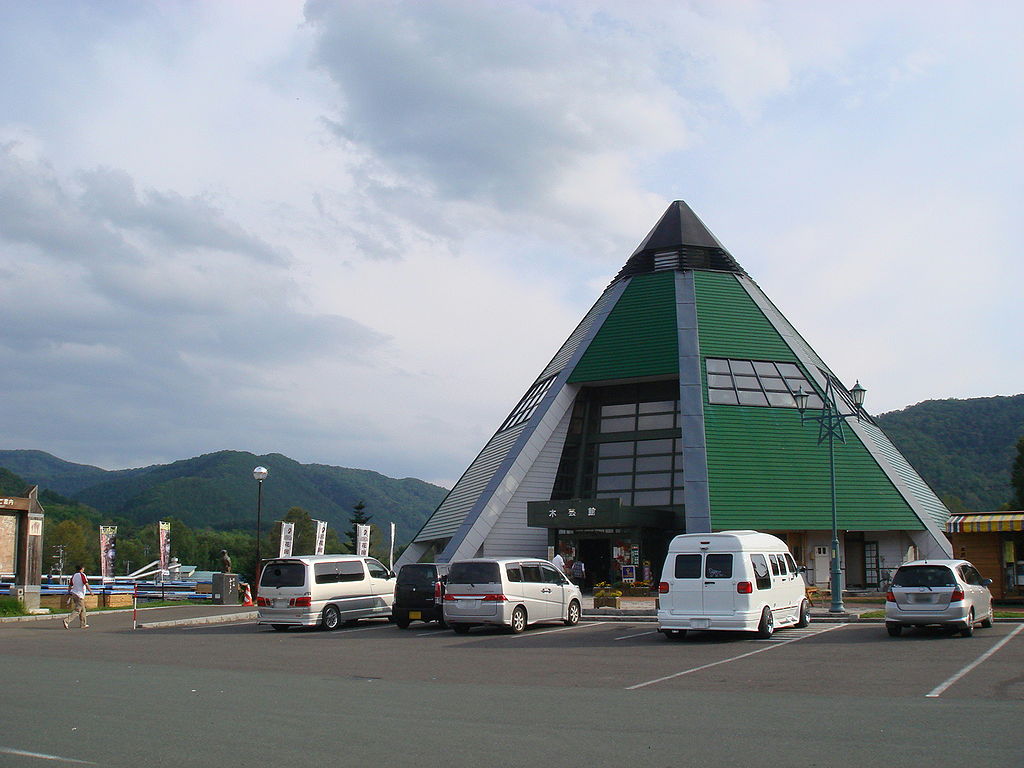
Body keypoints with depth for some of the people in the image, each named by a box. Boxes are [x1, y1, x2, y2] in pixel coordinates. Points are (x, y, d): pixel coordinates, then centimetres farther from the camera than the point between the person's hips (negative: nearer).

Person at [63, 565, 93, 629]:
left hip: (73, 593, 8)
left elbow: (70, 586, 12)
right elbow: (86, 584, -15)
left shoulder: (74, 576, 10)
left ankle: (84, 624, 20)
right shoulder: (82, 575, -10)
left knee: (82, 610, 16)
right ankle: (67, 620, -21)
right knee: (77, 610, -7)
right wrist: (90, 591, -5)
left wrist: (69, 595, 18)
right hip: (80, 595, -8)